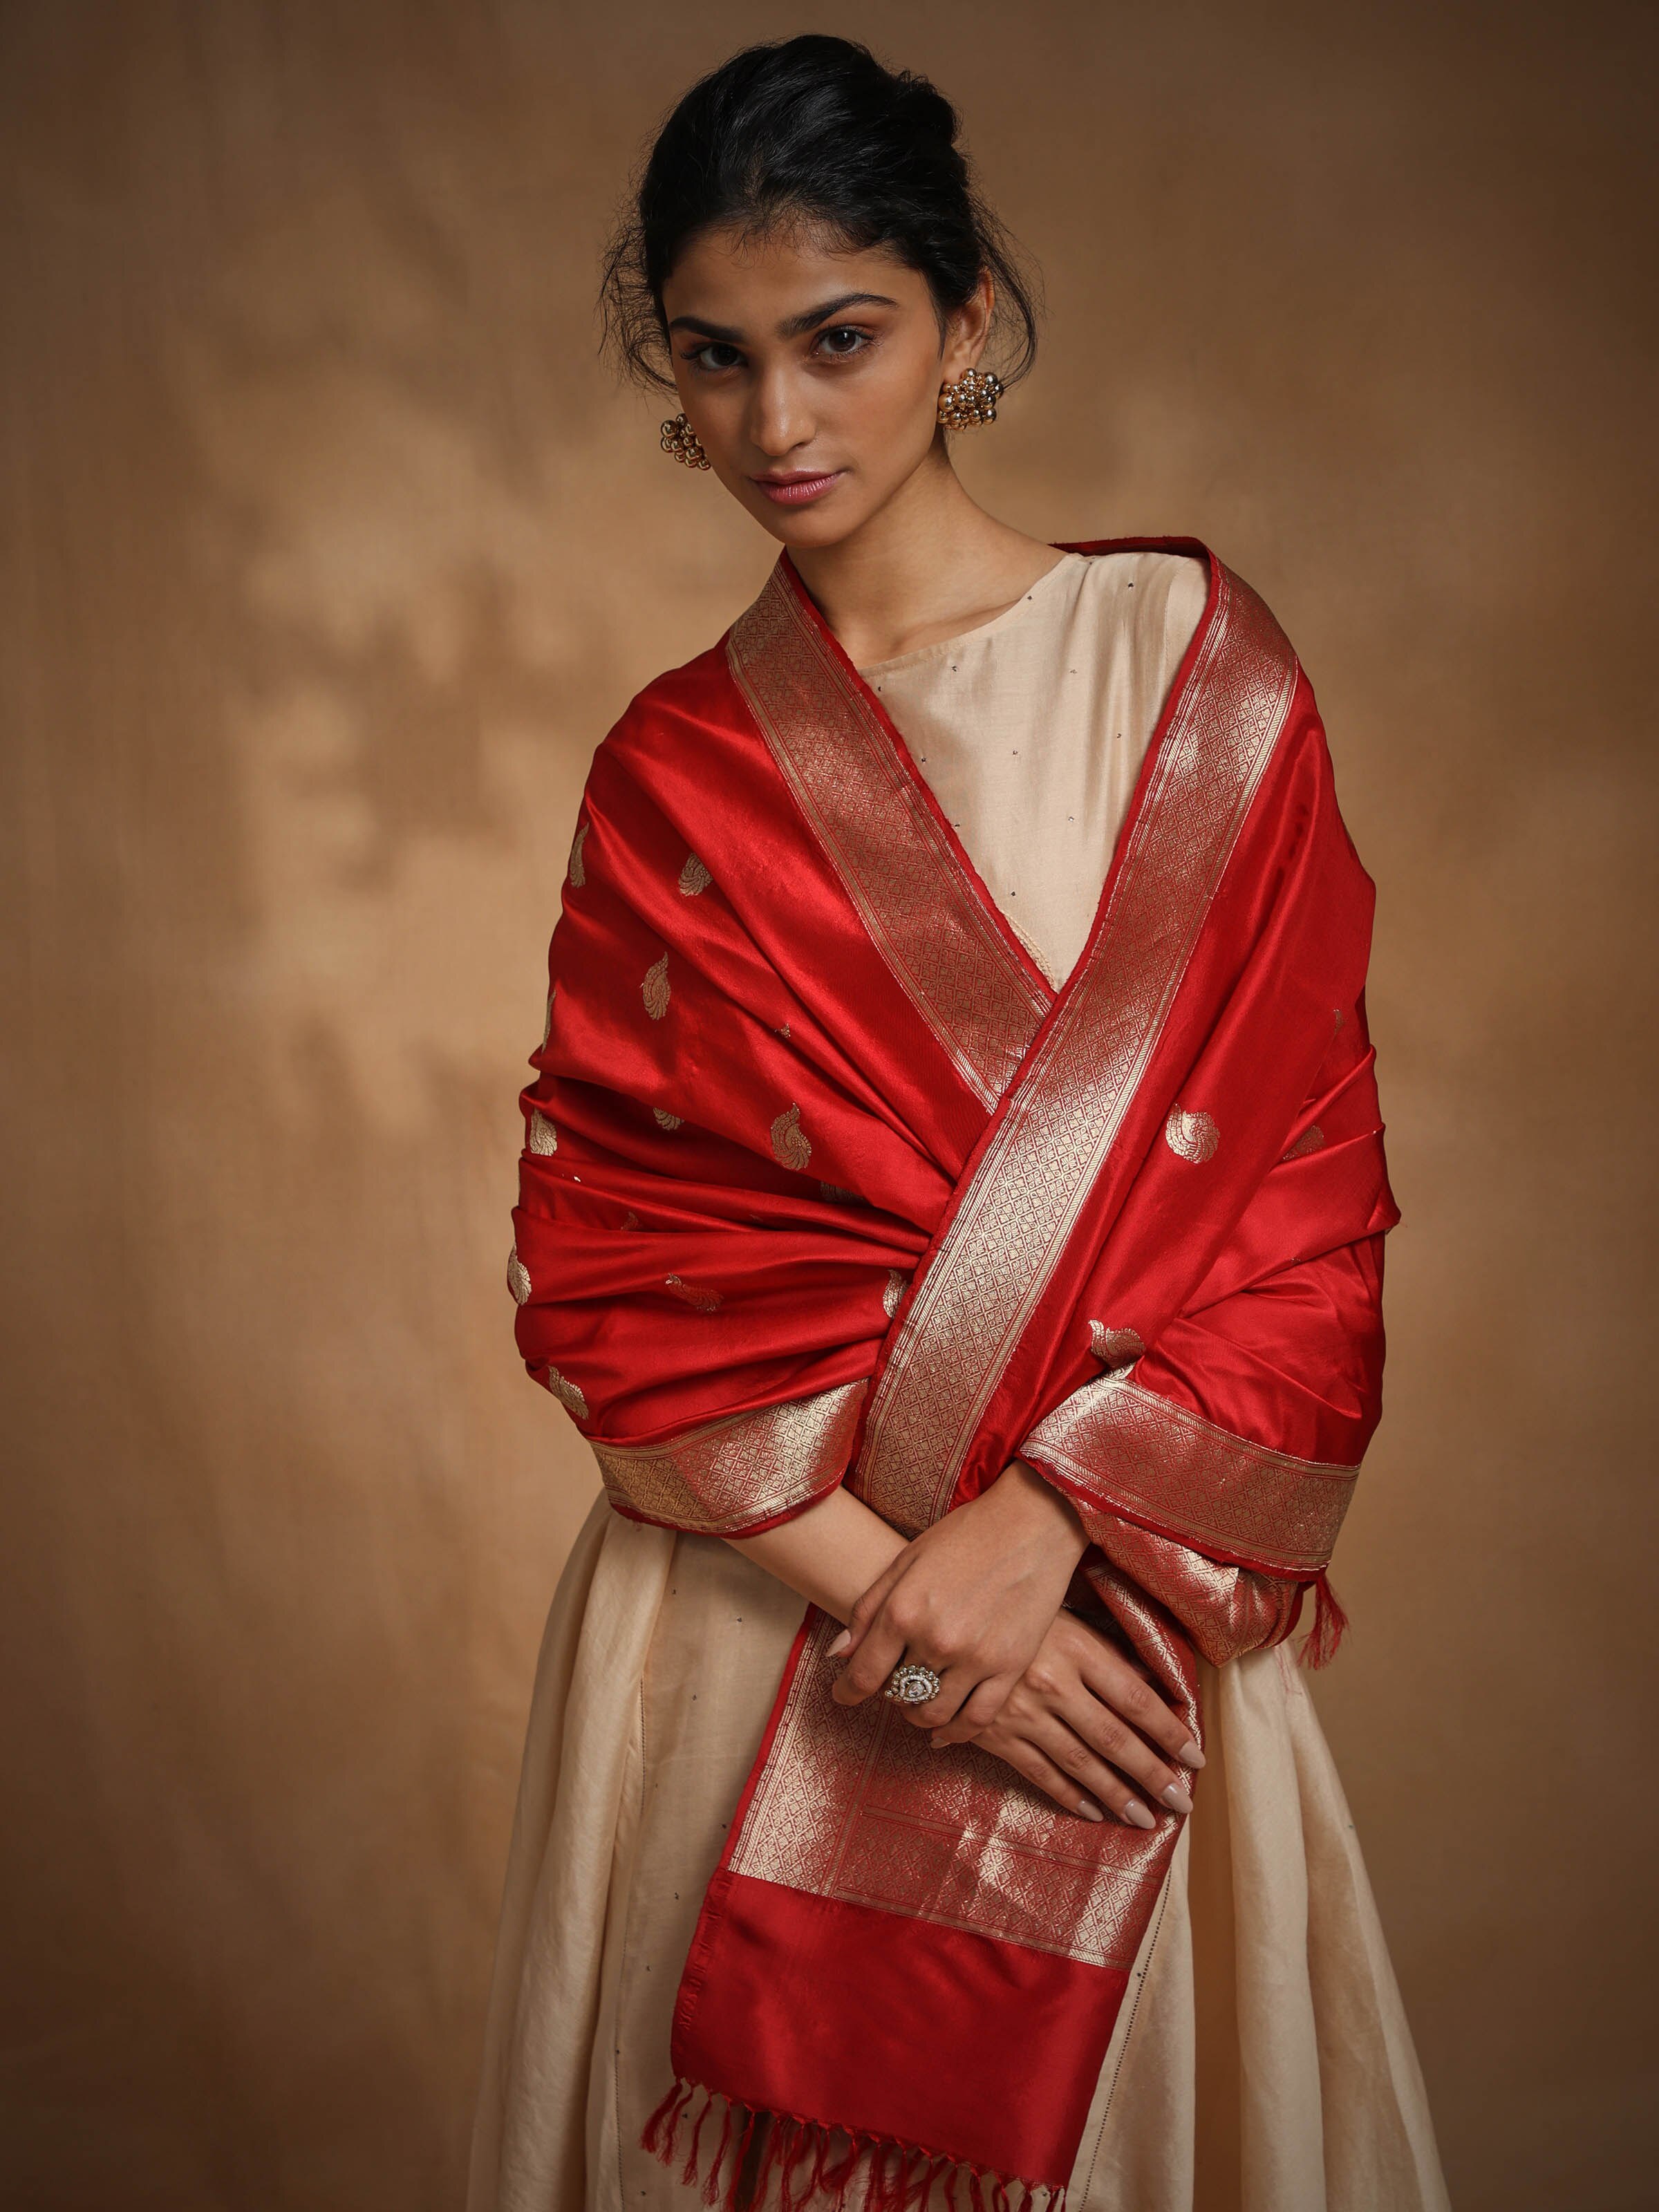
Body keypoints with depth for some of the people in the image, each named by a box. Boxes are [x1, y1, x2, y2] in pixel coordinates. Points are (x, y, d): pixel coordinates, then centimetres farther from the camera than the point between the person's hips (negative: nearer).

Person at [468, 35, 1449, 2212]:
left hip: (1117, 1597, 0)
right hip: (750, 1599, 1)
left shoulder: (1196, 664, -1)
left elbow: (1309, 1184, -4)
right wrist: (884, 1593, -13)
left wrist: (1037, 1518, -16)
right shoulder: (672, 774, 3)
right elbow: (598, 1263, -1)